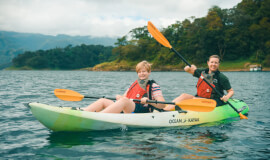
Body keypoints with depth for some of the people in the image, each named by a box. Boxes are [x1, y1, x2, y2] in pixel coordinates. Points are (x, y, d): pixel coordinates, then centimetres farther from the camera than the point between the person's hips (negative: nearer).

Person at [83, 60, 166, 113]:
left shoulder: (153, 86, 8)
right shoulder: (134, 84, 26)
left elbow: (162, 105, -3)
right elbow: (124, 96, 26)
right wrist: (119, 97, 2)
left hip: (142, 111, -7)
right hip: (126, 110, 7)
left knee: (124, 100, -36)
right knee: (103, 101, -7)